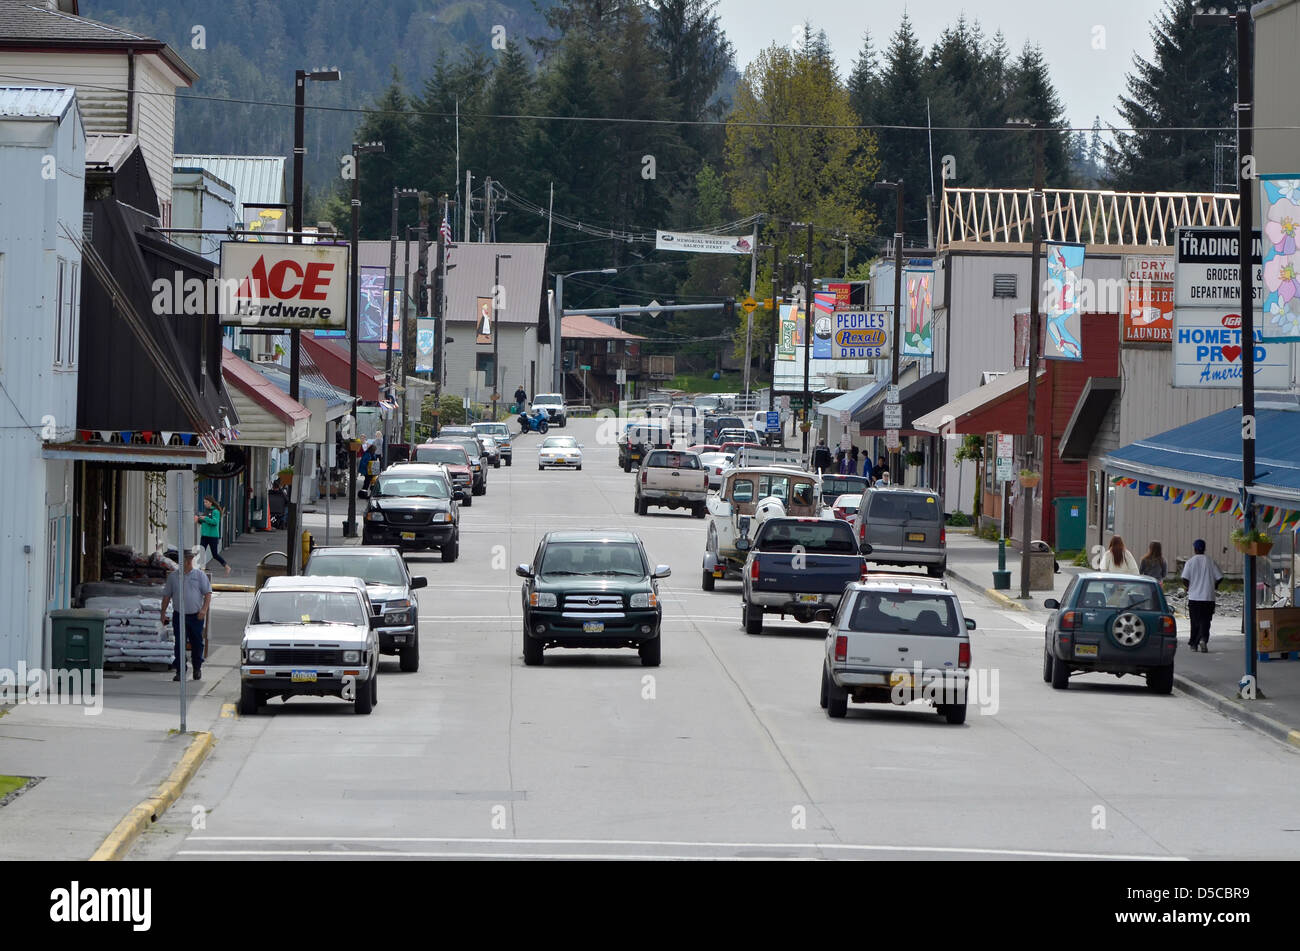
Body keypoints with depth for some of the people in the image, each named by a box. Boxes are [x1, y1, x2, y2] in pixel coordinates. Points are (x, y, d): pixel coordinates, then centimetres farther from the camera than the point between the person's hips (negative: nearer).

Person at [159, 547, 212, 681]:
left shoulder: (200, 575, 4)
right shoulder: (173, 577, 9)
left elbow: (208, 593, 0)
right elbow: (167, 595, 14)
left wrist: (204, 609, -13)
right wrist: (163, 612, 8)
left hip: (196, 616, 0)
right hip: (179, 615, 0)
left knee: (197, 643, 7)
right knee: (179, 644, -6)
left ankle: (197, 668, 24)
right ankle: (179, 671, -4)